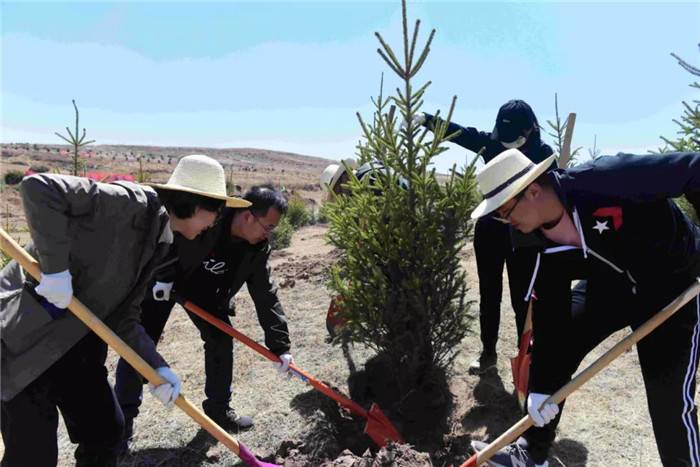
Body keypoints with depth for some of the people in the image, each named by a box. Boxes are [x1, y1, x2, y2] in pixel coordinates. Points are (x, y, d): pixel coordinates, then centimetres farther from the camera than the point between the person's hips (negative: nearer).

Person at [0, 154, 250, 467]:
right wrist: (55, 267, -27)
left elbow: (122, 318, 6)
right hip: (25, 331, -8)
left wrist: (157, 367, -4)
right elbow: (38, 188, -28)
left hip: (74, 337, 9)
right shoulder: (130, 202, -20)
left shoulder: (156, 241, 6)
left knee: (106, 428, 15)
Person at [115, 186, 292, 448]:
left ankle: (218, 409, 19)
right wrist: (163, 276, -26)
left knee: (221, 340, 1)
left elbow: (265, 294, -15)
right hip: (161, 278, -4)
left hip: (204, 288, 5)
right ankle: (122, 420, 10)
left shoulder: (258, 248, -20)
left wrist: (280, 344, -17)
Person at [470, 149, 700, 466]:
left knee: (669, 398, -7)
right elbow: (548, 312, -12)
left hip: (672, 284, -5)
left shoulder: (606, 180, -35)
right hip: (608, 283, 5)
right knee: (552, 350, 1)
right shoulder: (543, 241, -15)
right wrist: (541, 387, -12)